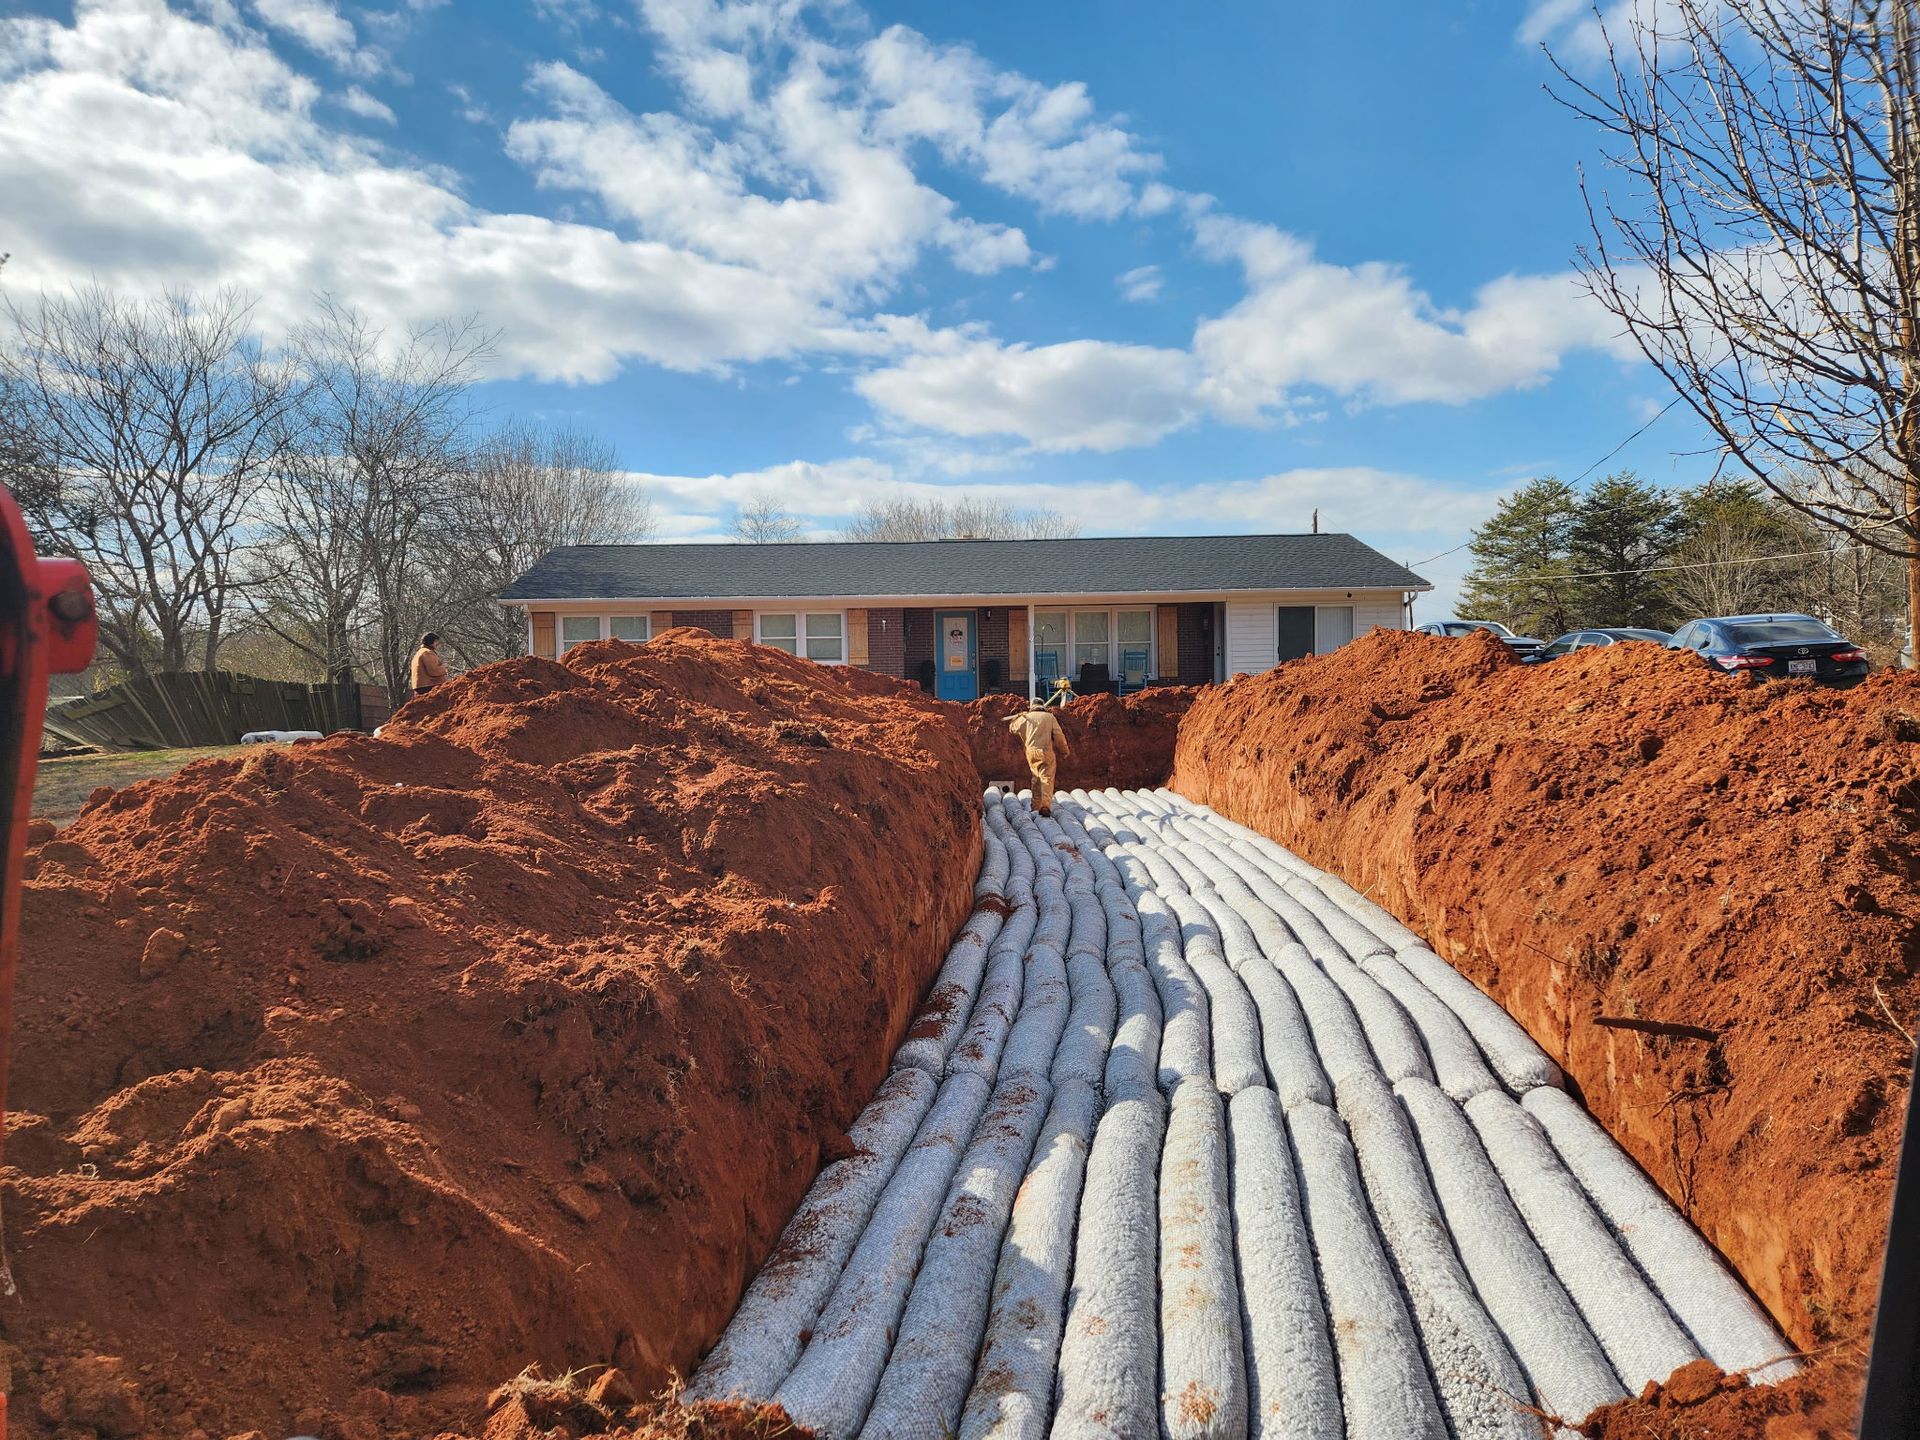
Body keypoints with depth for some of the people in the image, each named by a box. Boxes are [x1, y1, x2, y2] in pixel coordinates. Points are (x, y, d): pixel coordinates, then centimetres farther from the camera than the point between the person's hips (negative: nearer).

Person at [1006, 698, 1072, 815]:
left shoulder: (1026, 717, 8)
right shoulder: (1050, 717, 3)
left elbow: (1013, 727, 24)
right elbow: (1059, 736, 1)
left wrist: (1020, 715, 37)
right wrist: (1065, 751, 12)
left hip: (1031, 751, 3)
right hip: (1046, 751, -3)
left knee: (1036, 779, 16)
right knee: (1047, 779, -6)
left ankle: (1035, 806, 17)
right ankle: (1046, 805, -21)